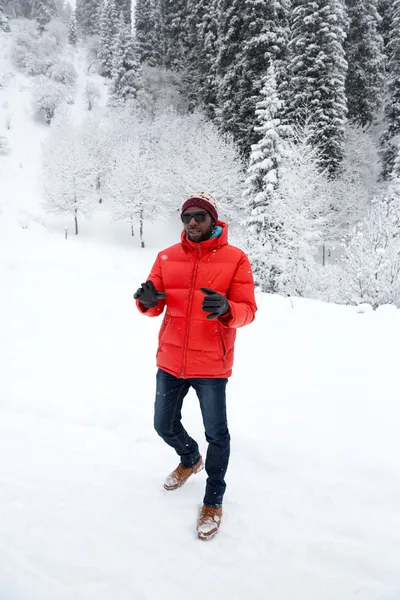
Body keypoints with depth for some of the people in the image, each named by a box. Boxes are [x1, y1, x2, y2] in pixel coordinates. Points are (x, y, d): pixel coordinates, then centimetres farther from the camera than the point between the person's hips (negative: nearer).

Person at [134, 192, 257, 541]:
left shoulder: (235, 259, -8)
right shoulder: (167, 257, 3)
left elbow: (247, 311, -10)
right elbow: (154, 307, 5)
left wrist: (226, 309, -32)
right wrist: (148, 300, -19)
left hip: (211, 364, -4)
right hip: (170, 361, 4)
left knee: (216, 434, 8)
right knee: (164, 425, 19)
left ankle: (214, 500, 31)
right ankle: (190, 459, 51)